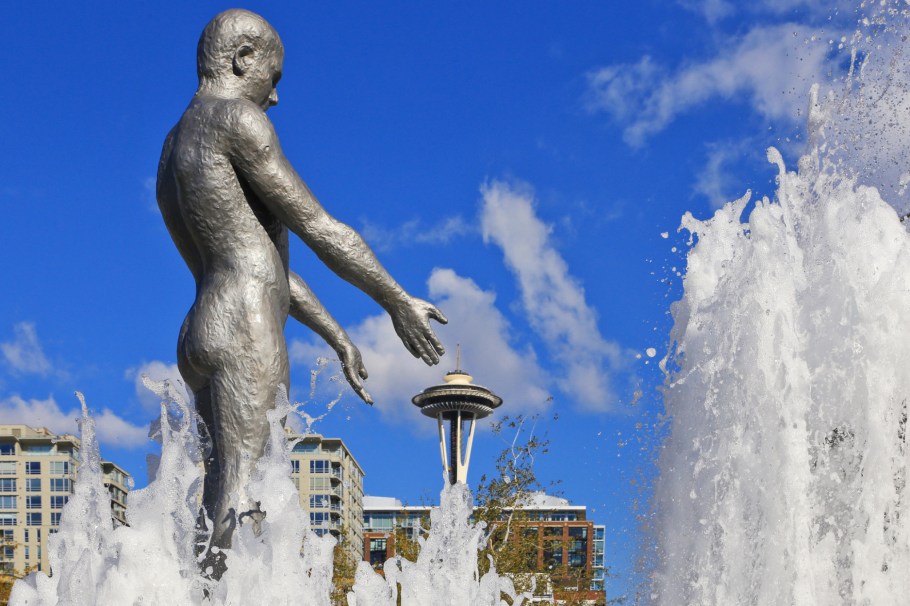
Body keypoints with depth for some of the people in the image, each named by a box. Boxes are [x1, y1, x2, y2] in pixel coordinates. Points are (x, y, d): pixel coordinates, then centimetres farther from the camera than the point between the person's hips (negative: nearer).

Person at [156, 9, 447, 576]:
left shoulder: (177, 147, 25)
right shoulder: (237, 120, -5)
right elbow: (319, 229, -4)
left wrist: (338, 338, 31)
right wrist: (400, 302, 5)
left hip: (202, 338, 10)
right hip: (246, 331, -10)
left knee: (226, 502, 2)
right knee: (241, 507, -18)